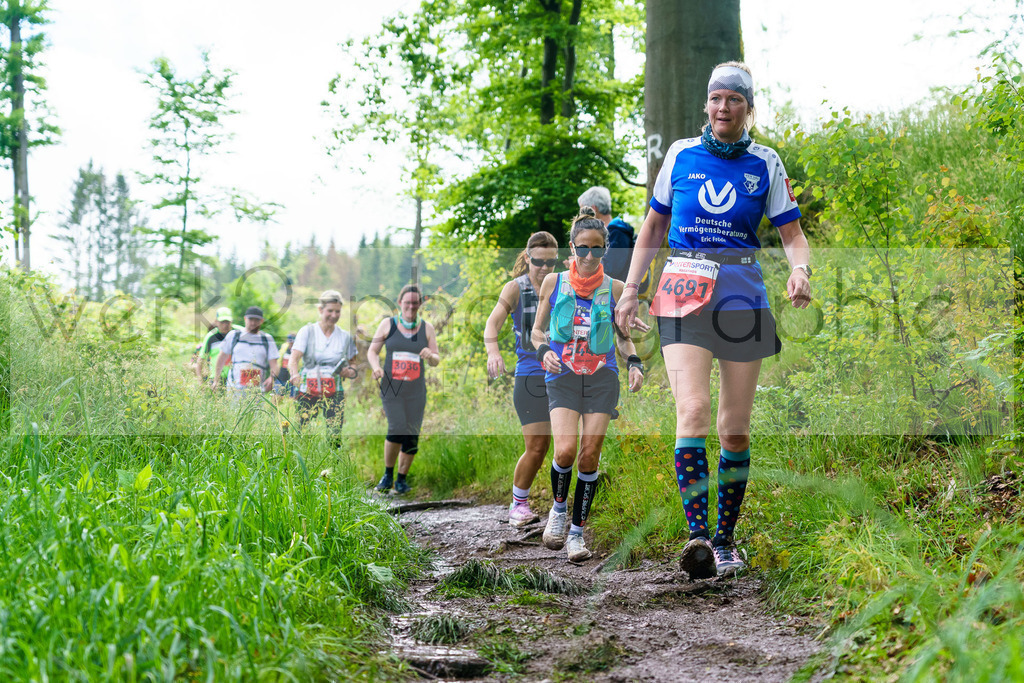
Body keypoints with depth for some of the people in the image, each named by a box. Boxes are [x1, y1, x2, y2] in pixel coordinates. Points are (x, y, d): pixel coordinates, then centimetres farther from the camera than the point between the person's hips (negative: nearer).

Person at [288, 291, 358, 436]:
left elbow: (354, 366, 17)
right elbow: (293, 358, -9)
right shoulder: (307, 331, 2)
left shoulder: (345, 337, 11)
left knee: (335, 435, -8)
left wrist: (349, 372, -7)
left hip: (334, 393, 2)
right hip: (308, 392, -2)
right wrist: (295, 375, -30)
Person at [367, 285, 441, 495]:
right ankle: (388, 474, 4)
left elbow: (436, 361, 7)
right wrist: (376, 367, -14)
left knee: (412, 436, 0)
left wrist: (430, 356, -17)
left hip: (416, 391, 2)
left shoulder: (427, 328, 8)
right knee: (397, 429, -17)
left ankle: (401, 478, 16)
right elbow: (372, 351, 6)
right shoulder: (388, 324, 4)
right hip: (391, 388, -2)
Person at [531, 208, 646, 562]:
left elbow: (623, 336, 16)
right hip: (563, 376, -1)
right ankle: (559, 507, 11)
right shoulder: (553, 282, 4)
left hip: (602, 377, 1)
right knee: (565, 450, -18)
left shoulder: (614, 288, 6)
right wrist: (544, 350, -9)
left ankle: (577, 530, 9)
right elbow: (537, 330, 12)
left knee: (590, 455, -5)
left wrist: (634, 362, -3)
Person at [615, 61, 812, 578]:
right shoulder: (681, 154, 8)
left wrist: (800, 270, -17)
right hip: (683, 293, -1)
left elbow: (792, 233, 5)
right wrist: (630, 289, 12)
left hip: (742, 296, 1)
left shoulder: (765, 164, 7)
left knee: (736, 429, 4)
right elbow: (653, 226, 16)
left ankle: (725, 539, 16)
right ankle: (697, 534, -24)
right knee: (692, 411, -18)